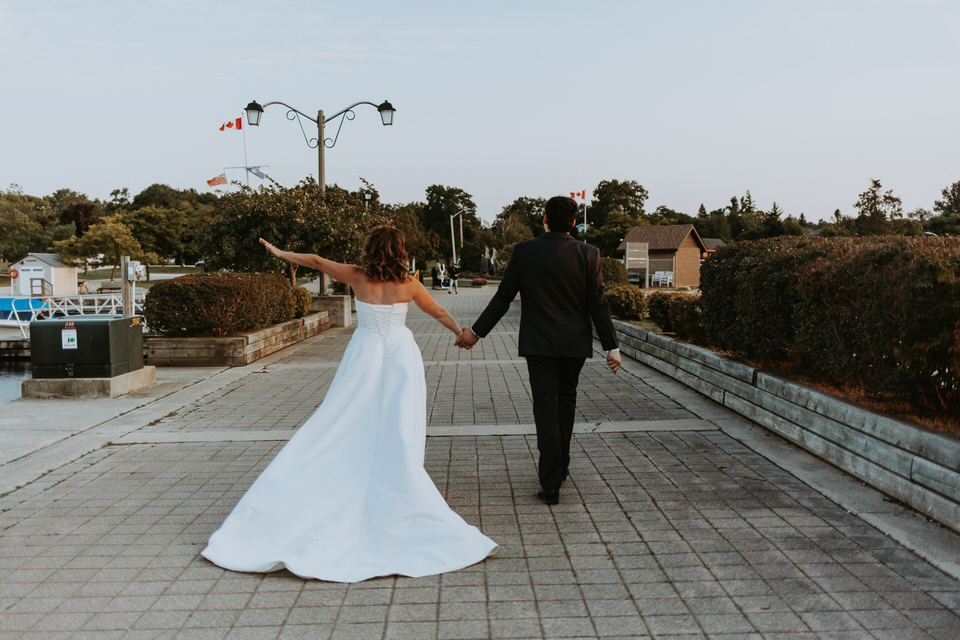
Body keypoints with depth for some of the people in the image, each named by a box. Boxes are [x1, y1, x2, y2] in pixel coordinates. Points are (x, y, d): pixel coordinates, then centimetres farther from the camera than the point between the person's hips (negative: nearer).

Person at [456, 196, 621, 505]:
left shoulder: (523, 252, -6)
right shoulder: (588, 254, -5)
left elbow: (503, 298, -3)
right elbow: (598, 303, -6)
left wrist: (476, 331, 8)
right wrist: (611, 346, -1)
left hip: (539, 343, -2)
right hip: (575, 343, 2)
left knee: (546, 410, 2)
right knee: (566, 404, 19)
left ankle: (550, 485, 1)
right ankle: (560, 468, 33)